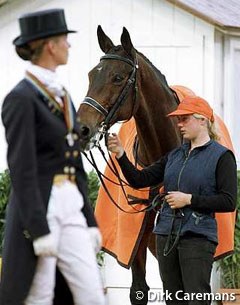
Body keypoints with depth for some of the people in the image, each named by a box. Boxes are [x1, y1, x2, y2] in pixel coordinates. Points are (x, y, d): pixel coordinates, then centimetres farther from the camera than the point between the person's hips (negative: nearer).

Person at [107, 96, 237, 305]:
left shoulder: (222, 156, -3)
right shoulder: (175, 156, 15)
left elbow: (229, 202, -10)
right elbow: (140, 180, 13)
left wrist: (189, 199, -14)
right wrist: (120, 155, -1)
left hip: (197, 235, -7)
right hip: (167, 234, 7)